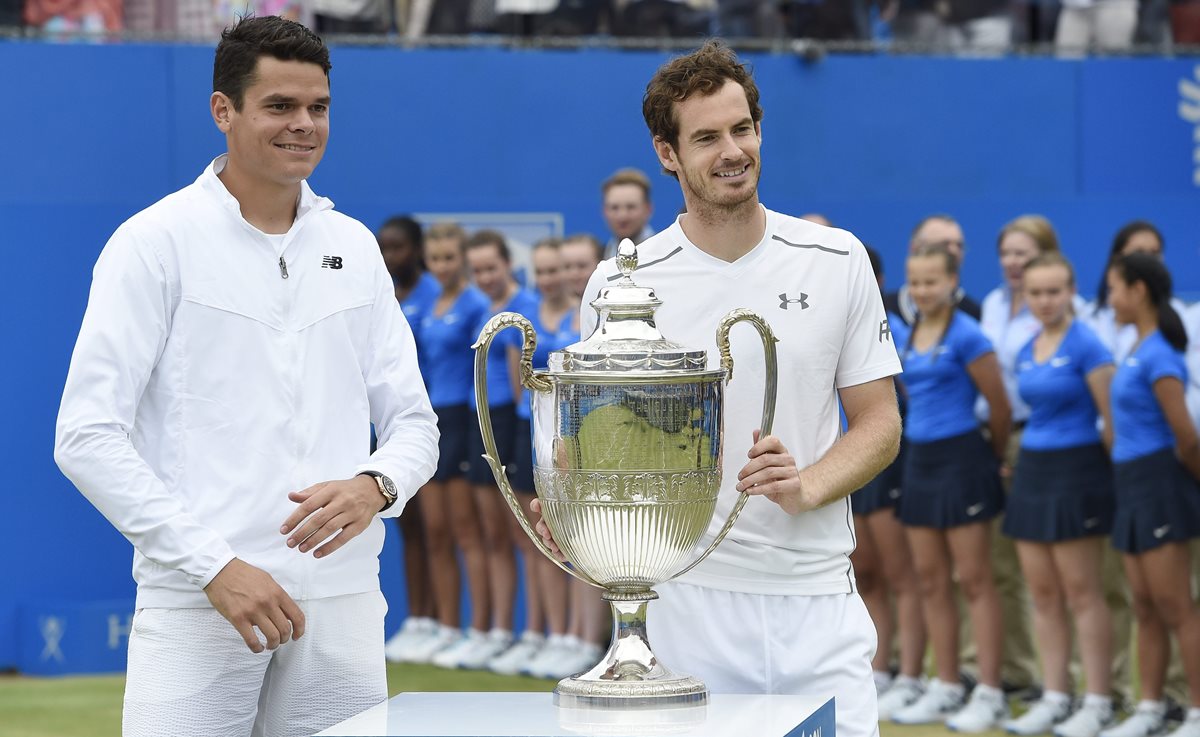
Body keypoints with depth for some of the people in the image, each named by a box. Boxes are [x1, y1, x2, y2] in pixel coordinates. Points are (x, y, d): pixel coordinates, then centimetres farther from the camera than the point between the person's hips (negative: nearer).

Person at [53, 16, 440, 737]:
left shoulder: (353, 247, 14)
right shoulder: (156, 243, -1)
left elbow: (415, 423, 15)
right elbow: (87, 436, -8)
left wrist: (376, 486, -9)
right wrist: (215, 567, -15)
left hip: (342, 603, 4)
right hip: (195, 607, -4)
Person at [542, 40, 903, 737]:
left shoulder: (837, 261, 4)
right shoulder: (620, 283, 2)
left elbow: (878, 424, 7)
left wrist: (804, 488, -13)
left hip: (817, 601, 1)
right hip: (683, 600, -1)